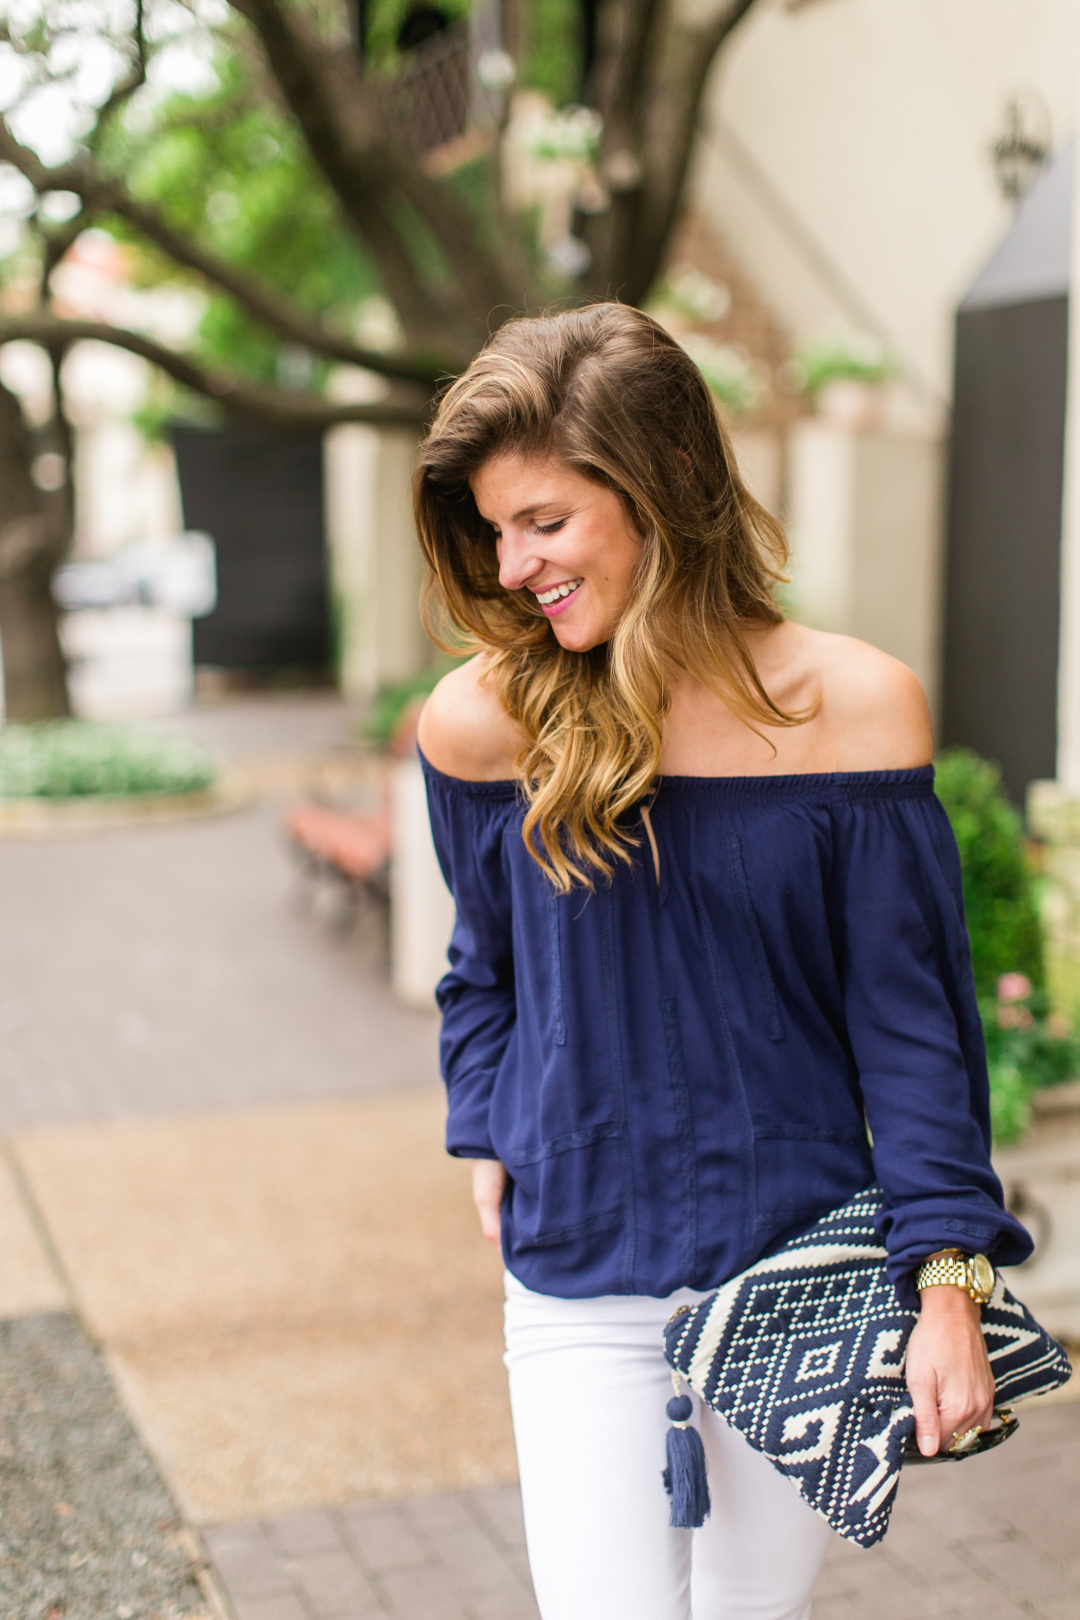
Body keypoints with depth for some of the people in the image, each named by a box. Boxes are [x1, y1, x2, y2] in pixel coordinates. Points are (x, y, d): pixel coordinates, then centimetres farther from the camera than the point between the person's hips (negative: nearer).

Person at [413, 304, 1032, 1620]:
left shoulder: (854, 705, -11)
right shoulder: (483, 722, -8)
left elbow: (907, 1005, -7)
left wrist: (947, 1276, -9)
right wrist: (489, 1140, 2)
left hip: (800, 1276, 0)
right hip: (581, 1284, 0)